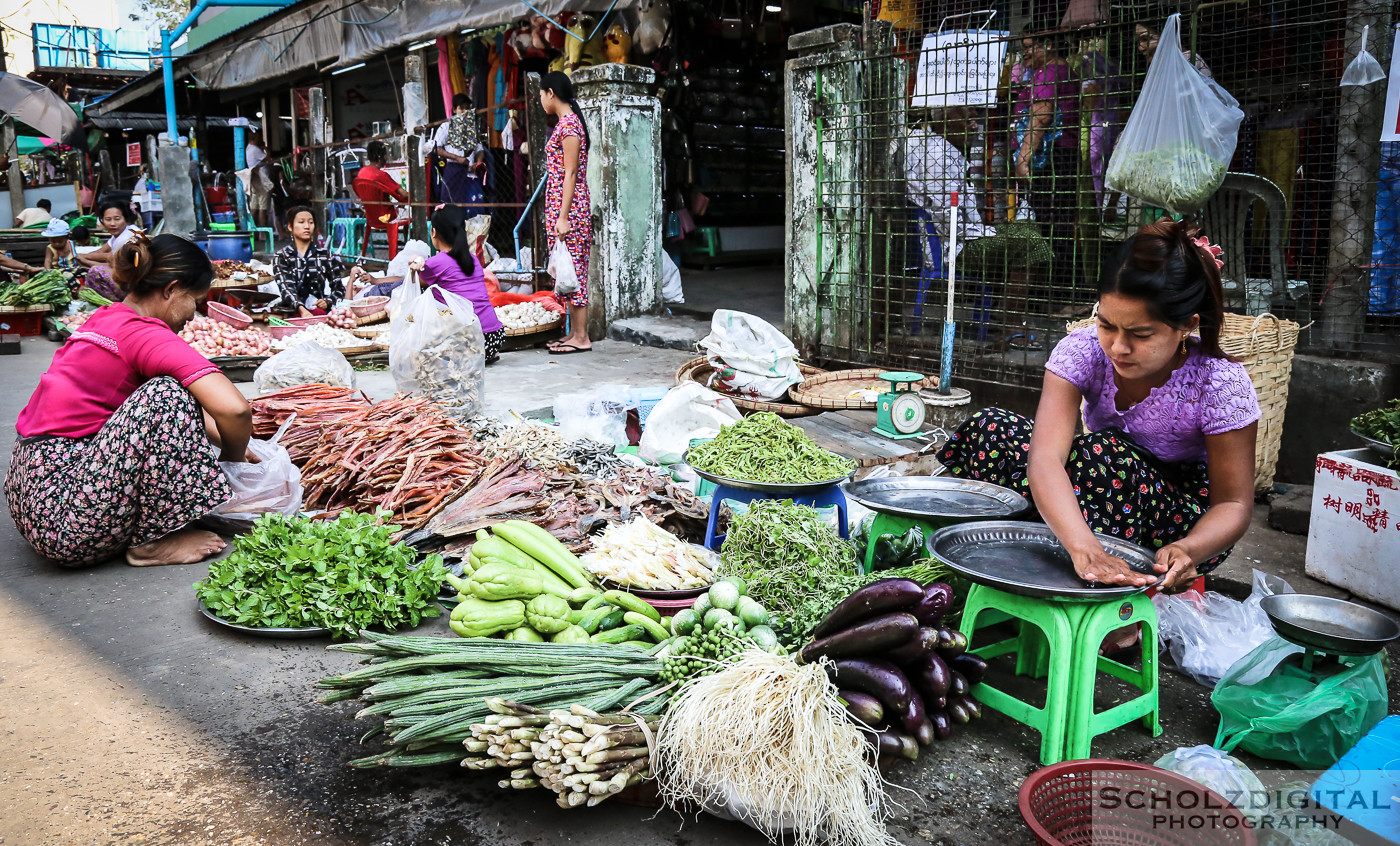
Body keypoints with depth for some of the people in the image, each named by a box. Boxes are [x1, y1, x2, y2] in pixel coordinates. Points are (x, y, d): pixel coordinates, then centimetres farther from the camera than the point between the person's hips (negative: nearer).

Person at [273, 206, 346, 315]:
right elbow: (286, 288, -9)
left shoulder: (325, 254, 12)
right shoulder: (281, 256, 7)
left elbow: (339, 288, 14)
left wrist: (328, 301, -10)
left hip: (318, 308, 0)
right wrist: (301, 310, -29)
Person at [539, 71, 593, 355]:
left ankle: (581, 338, -2)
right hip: (560, 207, 10)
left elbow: (570, 174, -18)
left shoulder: (569, 124, -13)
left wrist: (563, 216, -21)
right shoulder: (565, 122, 16)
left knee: (572, 270, -6)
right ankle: (574, 332, 16)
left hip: (568, 208, -10)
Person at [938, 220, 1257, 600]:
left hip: (1188, 521, -2)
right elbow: (1045, 458, -37)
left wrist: (1187, 551, -41)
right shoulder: (1082, 351, -22)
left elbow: (1234, 503, -17)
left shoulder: (1221, 385, -24)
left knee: (1105, 453, -35)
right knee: (990, 428, -21)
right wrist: (1084, 548, -54)